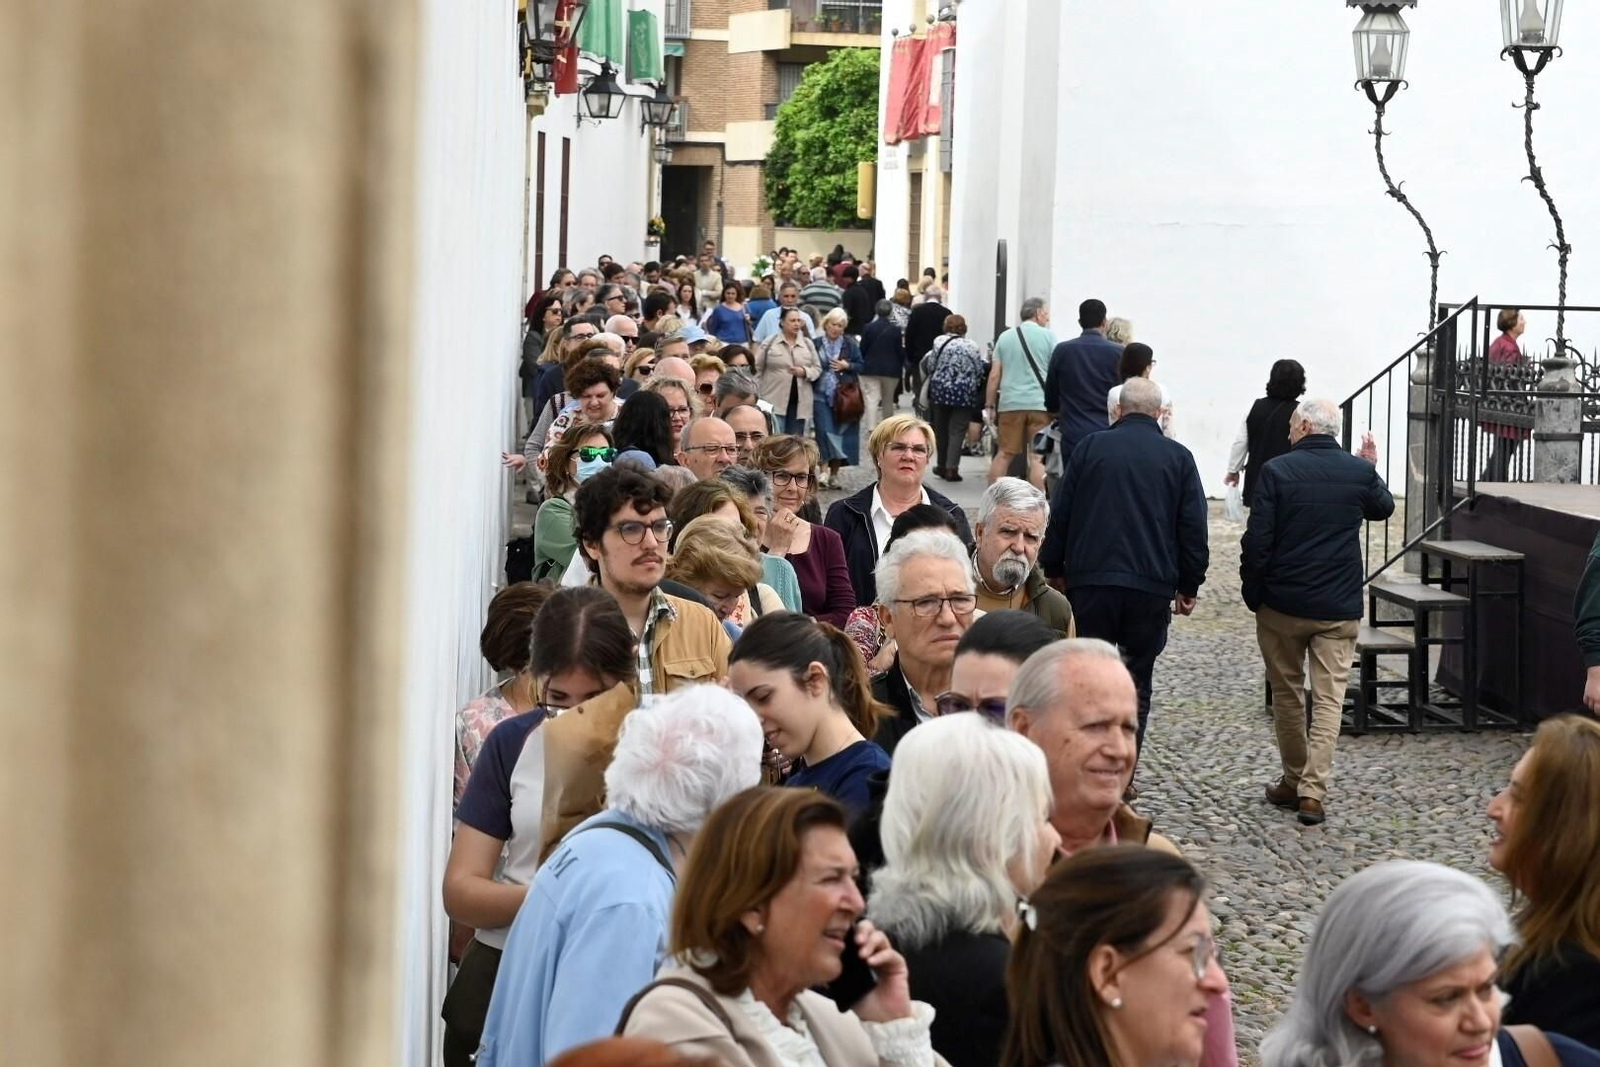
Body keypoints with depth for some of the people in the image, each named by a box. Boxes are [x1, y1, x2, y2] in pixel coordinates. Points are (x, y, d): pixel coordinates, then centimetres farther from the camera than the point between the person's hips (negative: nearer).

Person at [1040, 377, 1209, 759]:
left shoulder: (1090, 448, 2)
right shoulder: (1179, 458, 3)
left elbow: (1060, 516, 4)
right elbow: (1194, 529, 4)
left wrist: (1053, 569, 14)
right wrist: (1189, 586, 12)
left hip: (1090, 583, 0)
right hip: (1152, 587, 0)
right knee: (1137, 686, 7)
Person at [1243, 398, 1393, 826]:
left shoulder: (1277, 471, -10)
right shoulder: (1360, 472, -2)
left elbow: (1257, 542, -11)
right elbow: (1384, 508, 20)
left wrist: (1252, 593, 1)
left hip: (1282, 603, -1)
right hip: (1339, 607, 1)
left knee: (1286, 694, 14)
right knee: (1329, 698, 0)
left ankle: (1294, 781, 23)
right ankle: (1313, 791, -9)